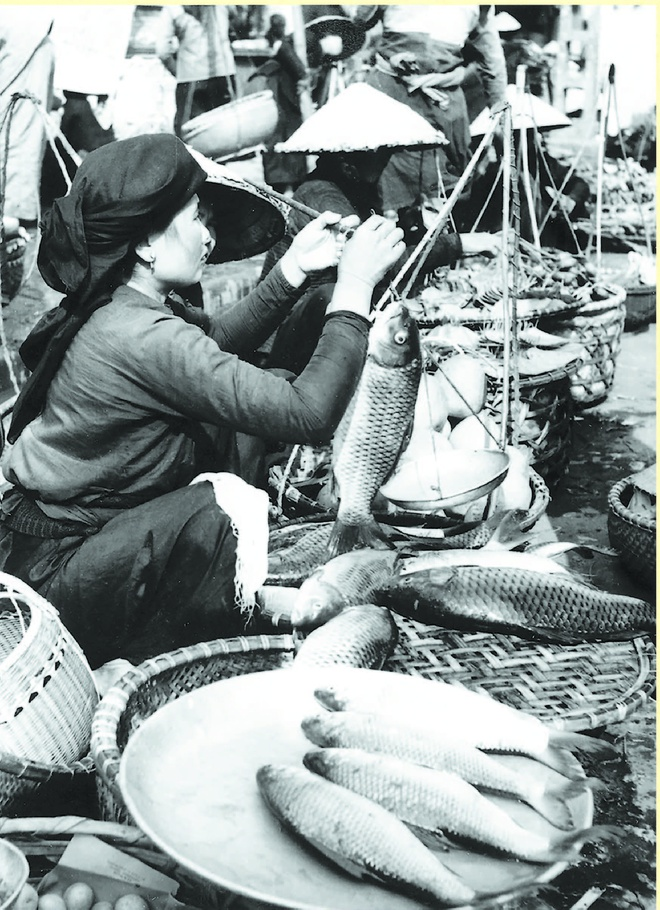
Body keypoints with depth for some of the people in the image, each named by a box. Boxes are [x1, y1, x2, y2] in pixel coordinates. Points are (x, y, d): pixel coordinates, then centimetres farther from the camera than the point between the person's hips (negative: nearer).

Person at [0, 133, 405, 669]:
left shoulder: (113, 304, 0)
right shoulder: (142, 338, -29)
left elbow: (220, 338, 18)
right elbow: (310, 415, -30)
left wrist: (293, 269, 7)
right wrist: (354, 286, -20)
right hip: (51, 579, -9)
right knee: (226, 506, -26)